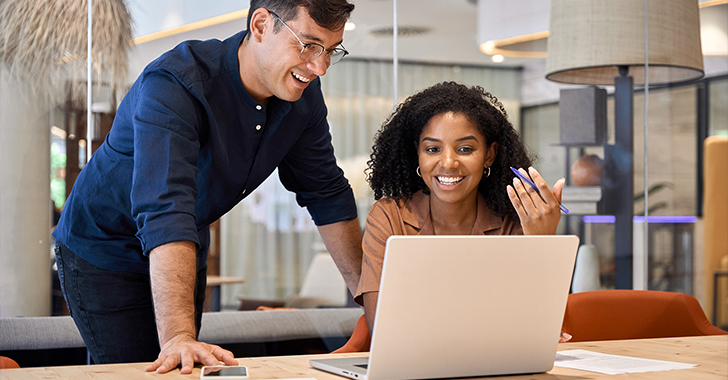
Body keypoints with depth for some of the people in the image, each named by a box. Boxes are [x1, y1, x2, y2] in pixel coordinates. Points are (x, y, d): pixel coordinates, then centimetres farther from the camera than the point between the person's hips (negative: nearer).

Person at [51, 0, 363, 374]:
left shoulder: (303, 93, -11)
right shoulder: (171, 86, -33)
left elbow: (327, 192, 1)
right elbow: (165, 211, -44)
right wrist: (178, 336, -54)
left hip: (186, 251, 6)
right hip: (104, 251, -6)